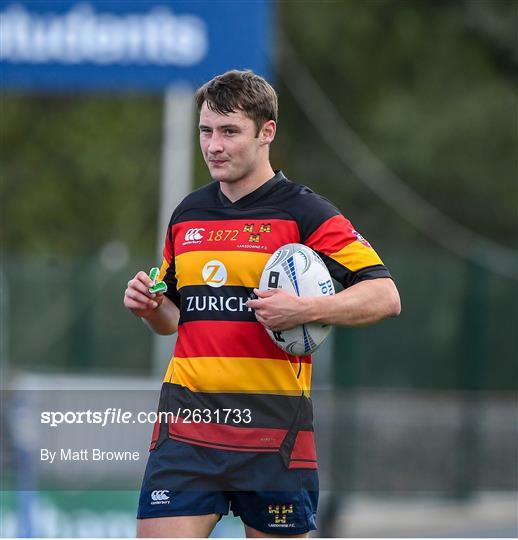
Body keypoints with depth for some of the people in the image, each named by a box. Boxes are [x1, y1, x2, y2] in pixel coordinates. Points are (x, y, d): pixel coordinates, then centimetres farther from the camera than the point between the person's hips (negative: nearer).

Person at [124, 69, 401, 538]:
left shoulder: (305, 213, -3)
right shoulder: (186, 216, 15)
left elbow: (384, 296, -9)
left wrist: (305, 310, -23)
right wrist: (150, 307, 3)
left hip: (273, 426, -4)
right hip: (186, 424, 4)